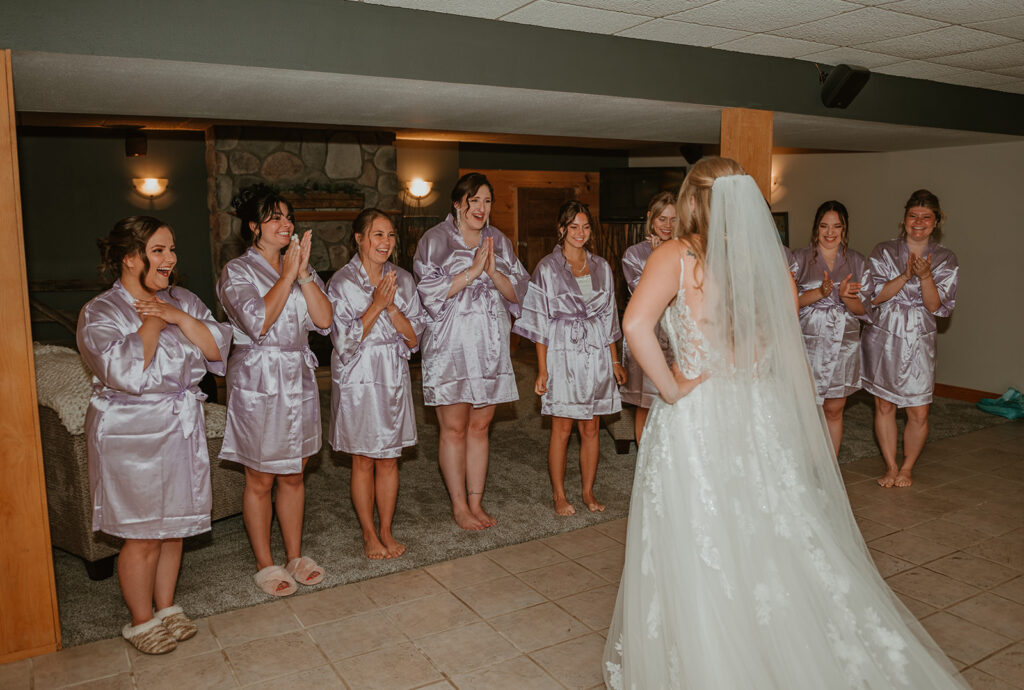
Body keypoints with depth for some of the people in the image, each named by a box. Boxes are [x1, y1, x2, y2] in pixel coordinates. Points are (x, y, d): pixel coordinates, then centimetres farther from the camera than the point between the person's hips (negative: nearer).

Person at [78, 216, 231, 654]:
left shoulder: (183, 301, 7)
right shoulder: (100, 312, -10)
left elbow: (218, 347, -3)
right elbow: (124, 372, -24)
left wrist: (177, 317, -13)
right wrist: (151, 323, -15)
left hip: (183, 429, 6)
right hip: (132, 436, -5)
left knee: (173, 527, 14)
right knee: (143, 535, 2)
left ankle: (166, 609, 31)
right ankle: (141, 622, 21)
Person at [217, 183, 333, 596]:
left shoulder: (300, 268, 10)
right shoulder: (237, 272, -6)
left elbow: (324, 321, -4)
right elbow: (258, 322, -22)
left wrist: (304, 272, -12)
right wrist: (287, 275, -16)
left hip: (299, 379, 5)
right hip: (258, 380, -5)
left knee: (293, 475, 14)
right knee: (260, 481, 6)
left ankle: (294, 556, 27)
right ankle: (265, 565, 20)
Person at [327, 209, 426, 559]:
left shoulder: (403, 280, 3)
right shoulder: (342, 282, -8)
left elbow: (413, 336, -1)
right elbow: (344, 341, -13)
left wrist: (391, 306, -16)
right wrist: (376, 305, -19)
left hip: (394, 376, 3)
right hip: (358, 379, -3)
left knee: (389, 460, 9)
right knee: (363, 460, 6)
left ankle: (386, 531, 23)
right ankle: (369, 534, 22)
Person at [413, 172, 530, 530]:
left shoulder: (498, 241, 12)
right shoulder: (435, 239, -1)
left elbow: (517, 292, 7)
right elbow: (431, 290, -12)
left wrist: (493, 271, -10)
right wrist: (473, 269, -14)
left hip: (490, 344, 4)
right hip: (450, 345, -4)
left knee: (480, 426, 9)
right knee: (454, 428, 1)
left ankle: (476, 502, 20)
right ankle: (459, 505, 14)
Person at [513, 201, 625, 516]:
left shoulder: (601, 267, 10)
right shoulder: (547, 268, -3)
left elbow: (609, 318, 14)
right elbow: (541, 323, -5)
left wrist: (614, 360, 11)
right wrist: (542, 370, -9)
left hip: (596, 356, 4)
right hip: (563, 356, -4)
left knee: (591, 429, 8)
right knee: (562, 430, 2)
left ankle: (588, 492, 21)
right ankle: (559, 496, 14)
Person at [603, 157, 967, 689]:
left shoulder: (676, 257, -10)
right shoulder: (770, 262, 3)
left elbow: (636, 324, -28)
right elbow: (792, 360, 6)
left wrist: (670, 388, -15)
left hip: (694, 419, -4)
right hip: (760, 414, 5)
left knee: (697, 554, 9)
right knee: (776, 543, 18)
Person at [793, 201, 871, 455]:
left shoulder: (856, 262, 6)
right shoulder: (800, 258, 1)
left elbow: (863, 308, 3)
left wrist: (846, 296, -18)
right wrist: (820, 292, -22)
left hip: (843, 345, 2)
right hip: (808, 343, -2)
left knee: (834, 410, 9)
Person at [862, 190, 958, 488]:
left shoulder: (946, 260, 2)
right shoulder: (883, 251, 1)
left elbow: (937, 306, -5)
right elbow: (875, 296, -7)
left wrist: (925, 276, -21)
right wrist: (906, 276, -20)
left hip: (918, 342, 0)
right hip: (883, 338, 0)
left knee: (919, 412, -1)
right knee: (884, 406, 7)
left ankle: (907, 467, 22)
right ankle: (890, 466, 23)